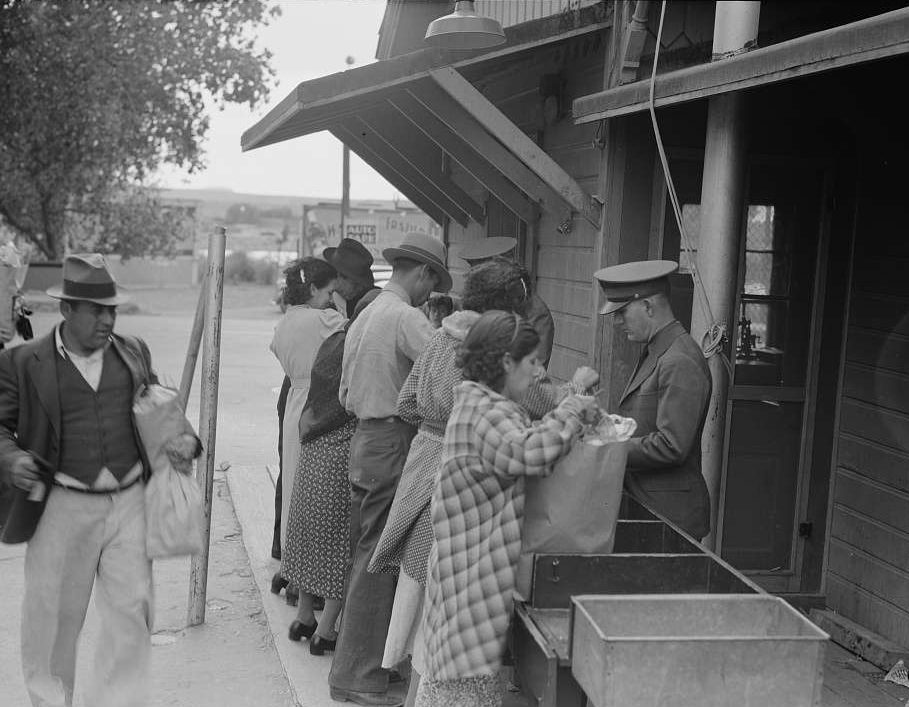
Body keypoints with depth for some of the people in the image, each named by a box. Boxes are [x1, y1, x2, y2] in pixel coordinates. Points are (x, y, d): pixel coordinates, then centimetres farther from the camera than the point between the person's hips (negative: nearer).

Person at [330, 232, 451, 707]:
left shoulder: (363, 318, 17)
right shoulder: (406, 318, -13)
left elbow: (345, 395, 19)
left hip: (363, 439, 10)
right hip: (392, 445, -10)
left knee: (367, 554, 15)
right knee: (379, 560, -4)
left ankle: (357, 662, 25)